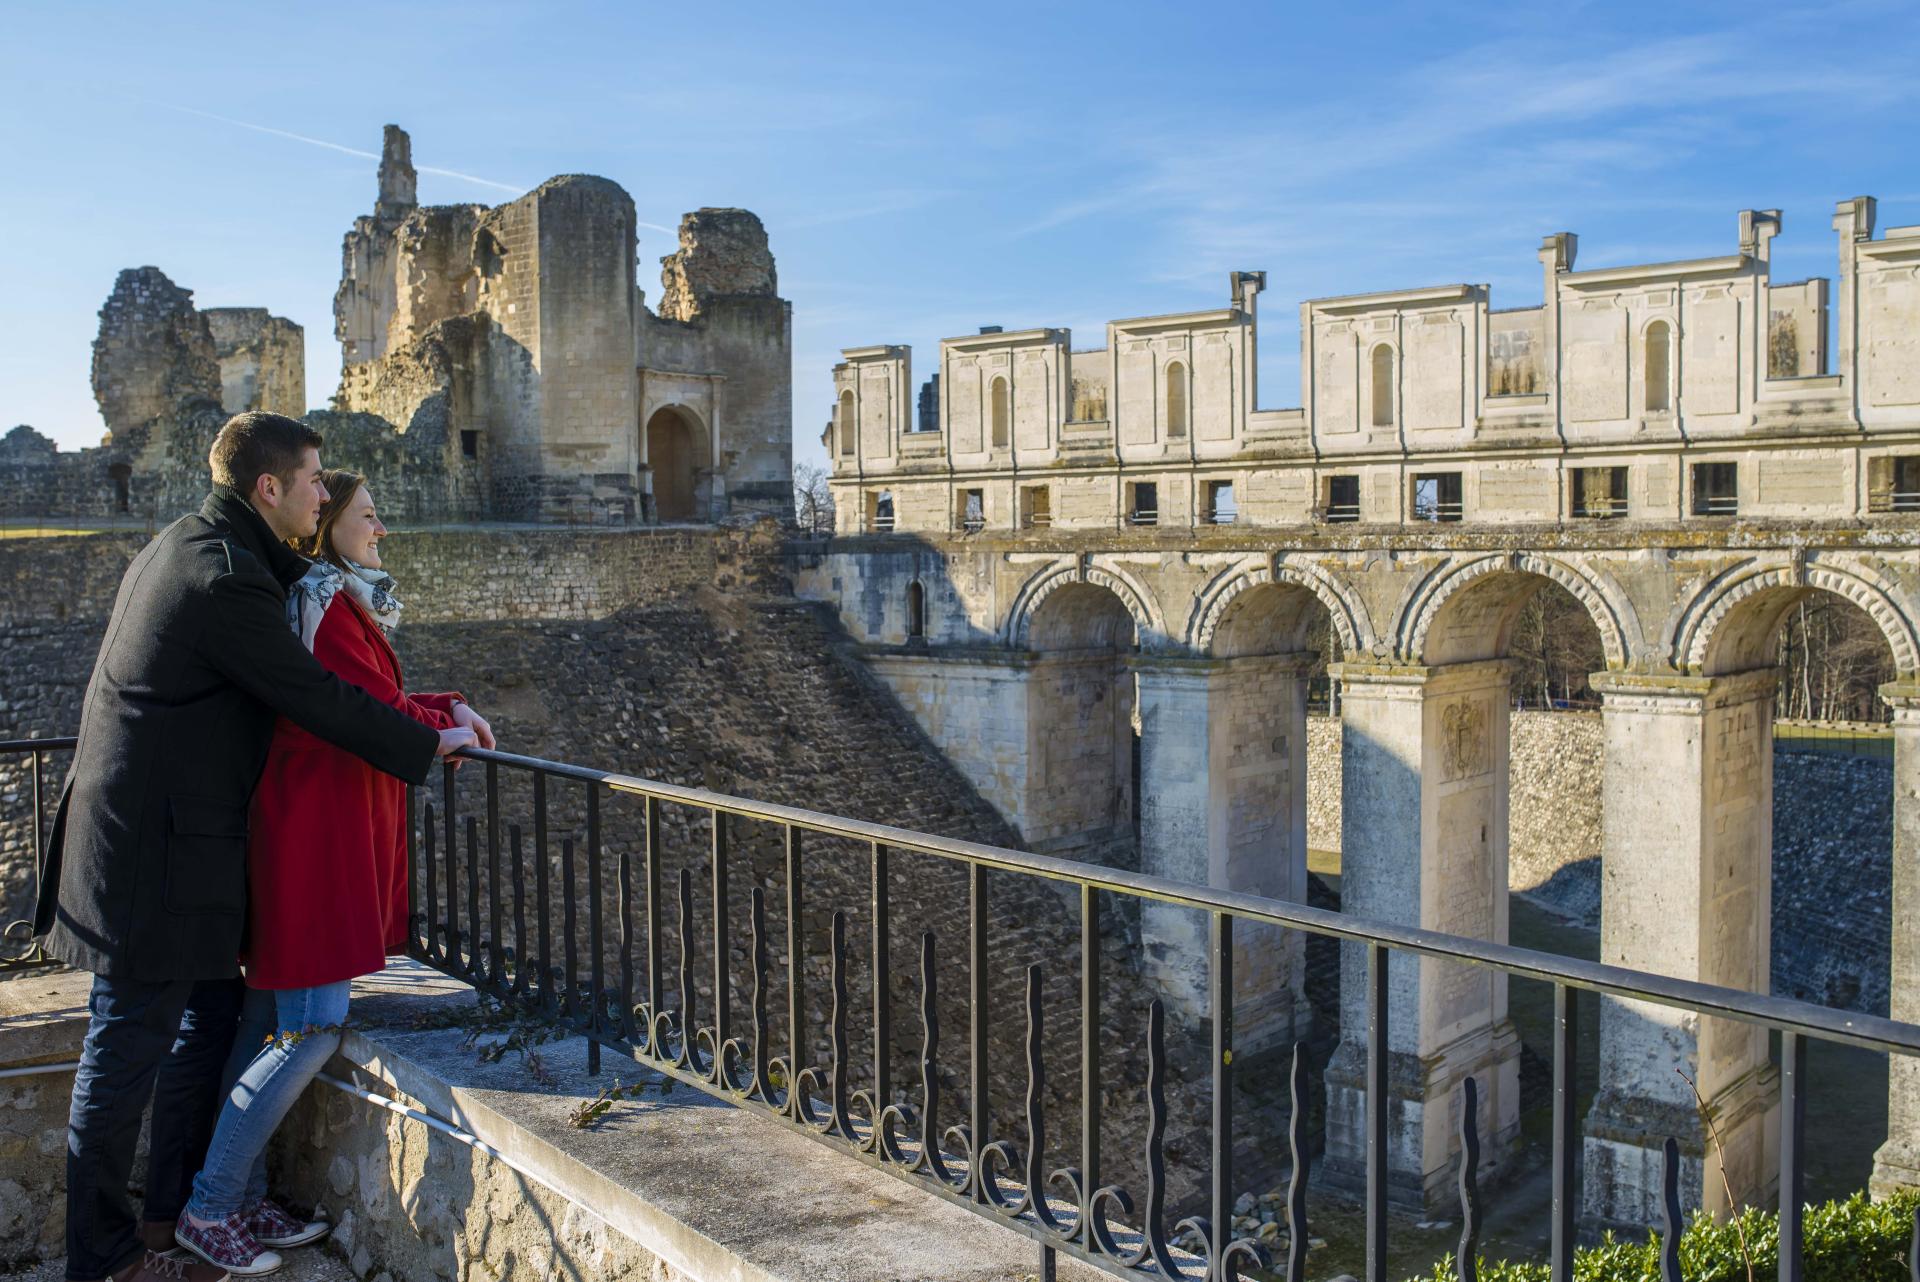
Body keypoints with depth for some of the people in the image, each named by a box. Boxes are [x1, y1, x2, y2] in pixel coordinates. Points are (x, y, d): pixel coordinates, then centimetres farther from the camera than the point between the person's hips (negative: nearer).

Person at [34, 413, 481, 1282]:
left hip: (172, 835, 11)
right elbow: (316, 698, -17)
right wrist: (430, 747, -4)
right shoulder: (226, 577, -20)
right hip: (155, 852, -10)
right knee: (128, 1050, 1)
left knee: (209, 1019, 17)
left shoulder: (185, 546, 13)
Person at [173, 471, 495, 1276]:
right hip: (316, 839, -10)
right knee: (311, 1030, -7)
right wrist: (449, 721, 2)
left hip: (316, 837, 10)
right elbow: (380, 713, -15)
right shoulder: (324, 604, -14)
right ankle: (208, 1212, 3)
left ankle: (242, 1202, 22)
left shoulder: (337, 602, 18)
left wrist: (446, 711, 3)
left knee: (272, 1020, 13)